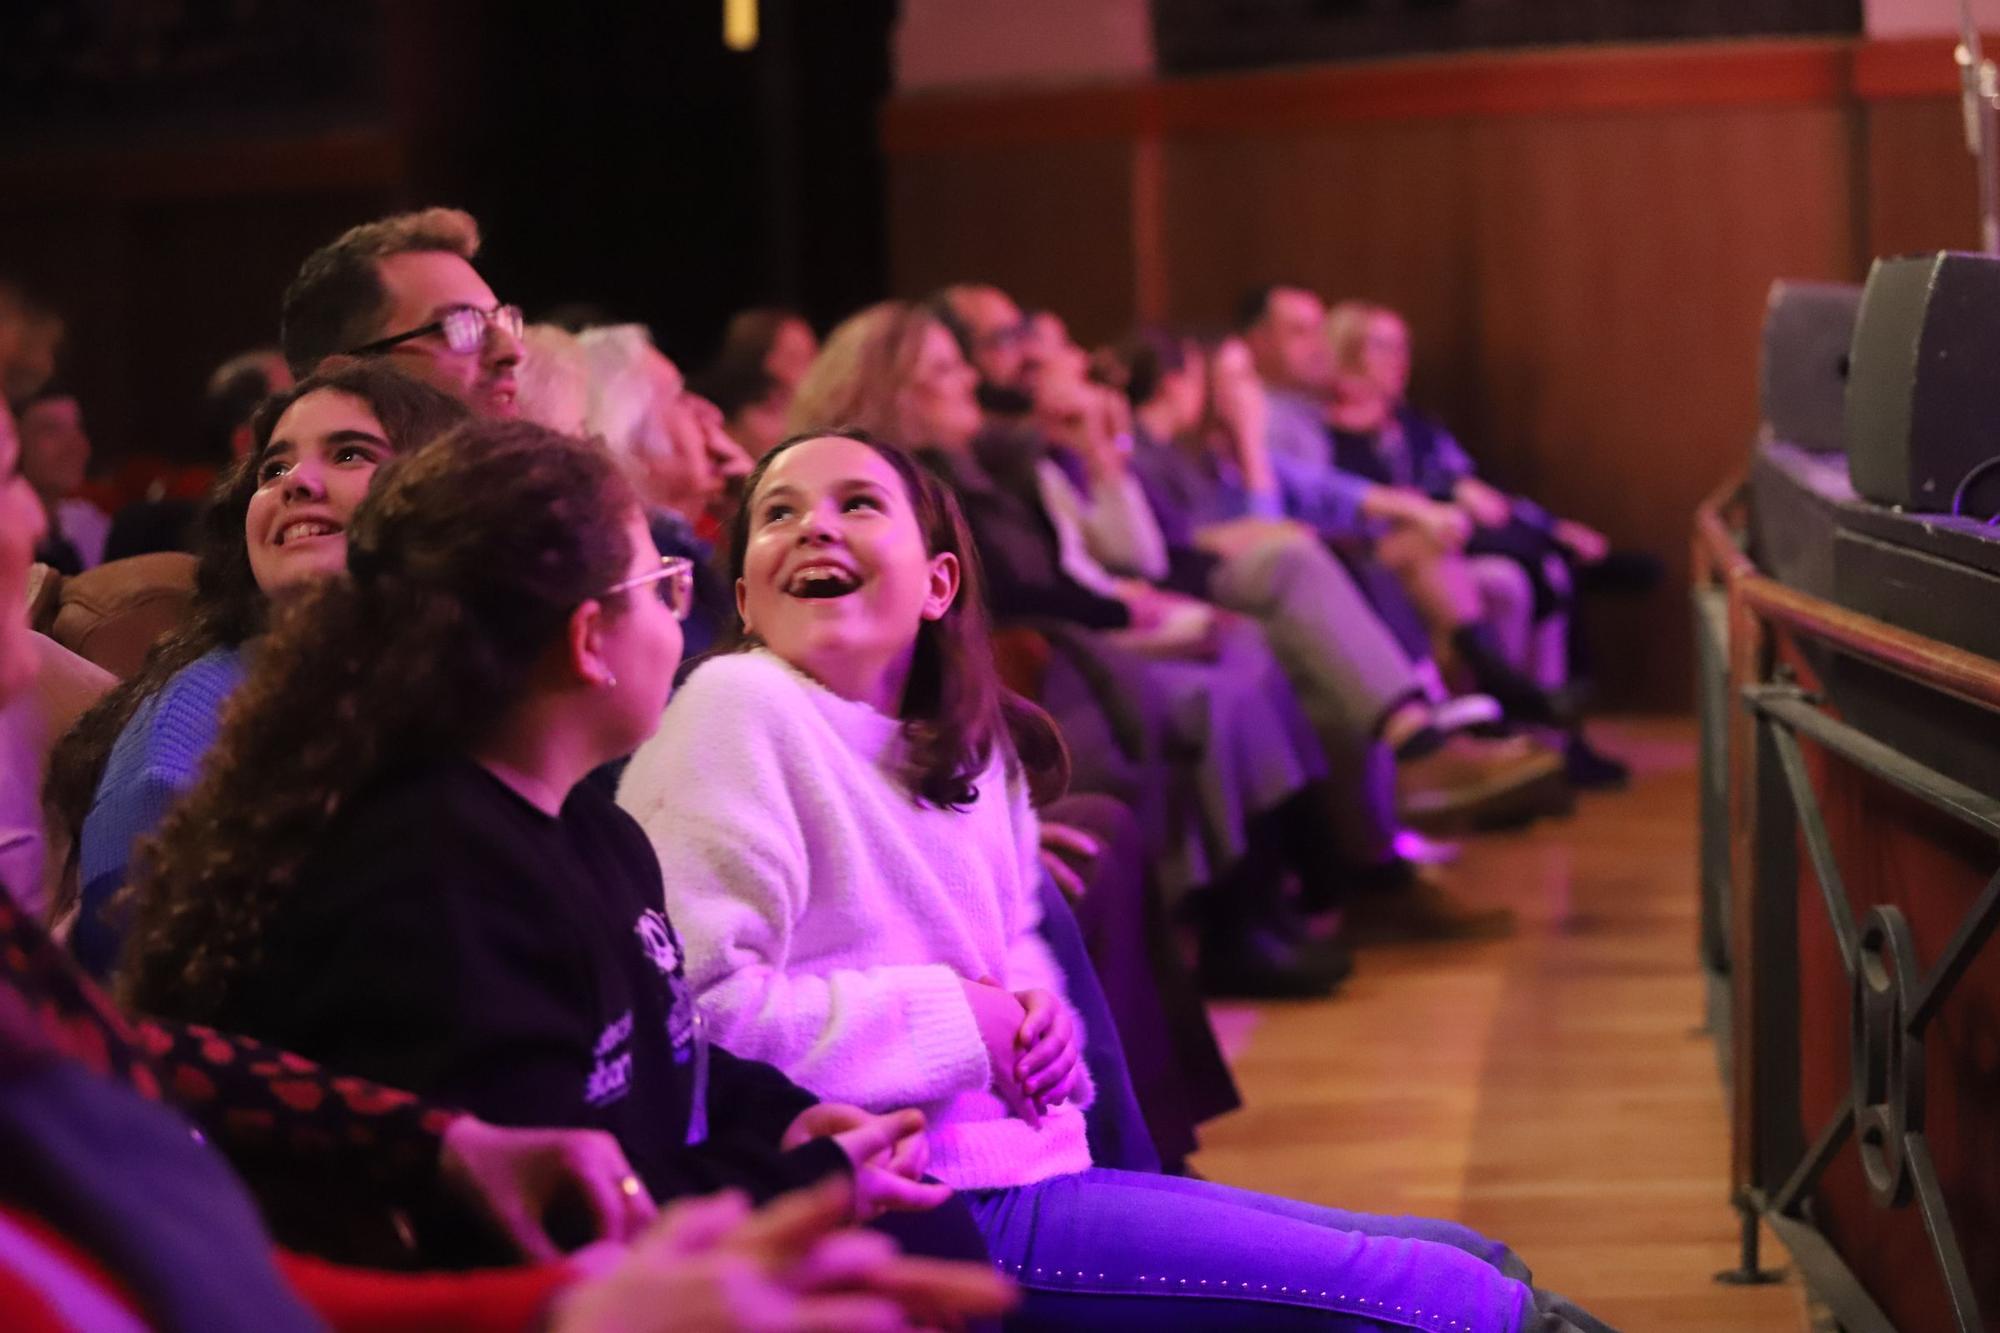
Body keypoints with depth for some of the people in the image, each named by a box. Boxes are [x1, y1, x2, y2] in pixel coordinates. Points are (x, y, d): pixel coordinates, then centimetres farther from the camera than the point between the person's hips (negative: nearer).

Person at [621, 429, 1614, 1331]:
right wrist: (960, 1024, -16)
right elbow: (699, 1008, -21)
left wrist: (1034, 1013, 3)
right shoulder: (740, 710, -13)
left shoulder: (971, 745, 12)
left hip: (1026, 1170, 9)